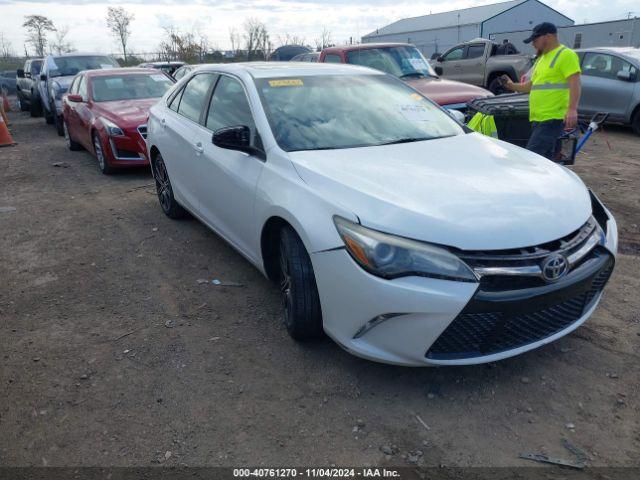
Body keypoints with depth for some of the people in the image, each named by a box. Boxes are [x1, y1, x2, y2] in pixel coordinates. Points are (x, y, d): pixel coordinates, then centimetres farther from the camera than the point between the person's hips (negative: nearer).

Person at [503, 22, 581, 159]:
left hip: (552, 119, -9)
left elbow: (574, 84, -17)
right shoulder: (541, 58, 22)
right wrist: (513, 86, 20)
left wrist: (572, 109, -28)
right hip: (538, 118, 9)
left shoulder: (566, 55, -7)